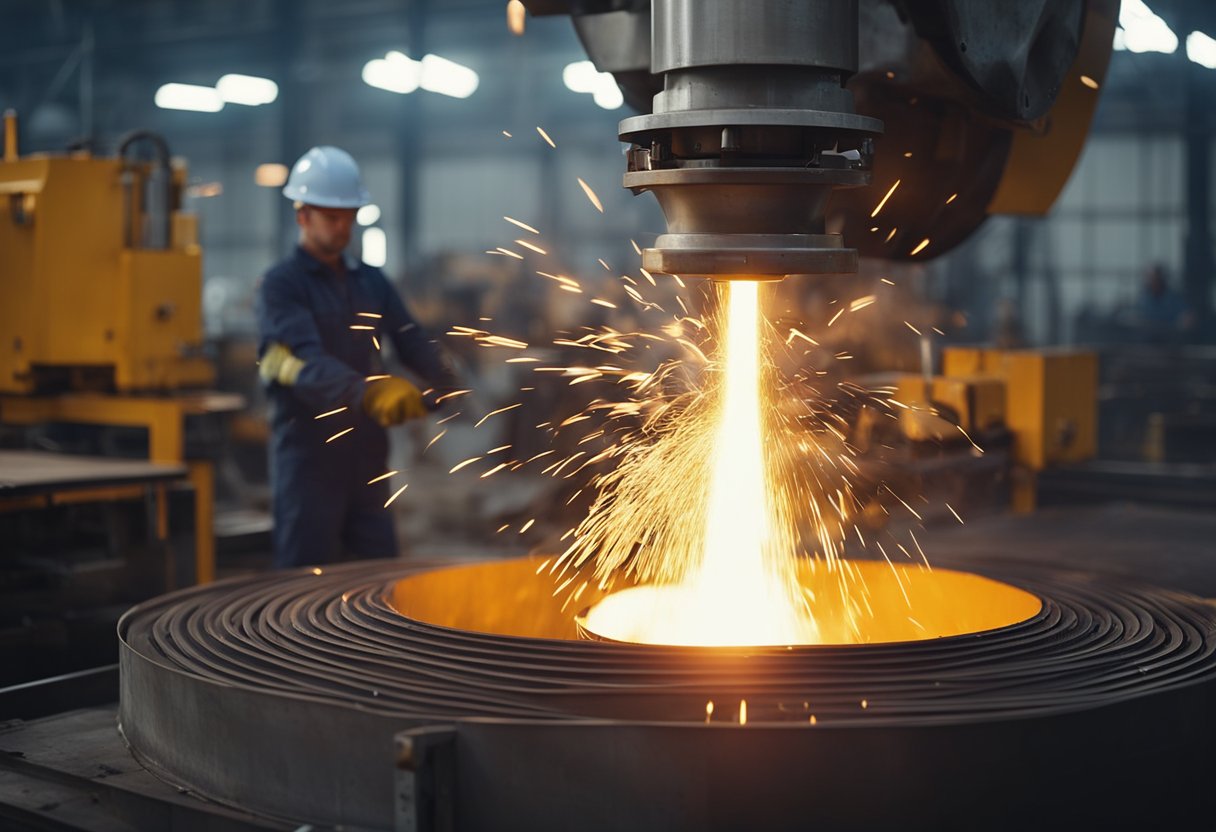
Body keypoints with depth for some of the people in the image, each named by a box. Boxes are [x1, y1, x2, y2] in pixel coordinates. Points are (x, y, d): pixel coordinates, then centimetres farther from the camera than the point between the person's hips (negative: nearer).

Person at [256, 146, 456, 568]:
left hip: (367, 454, 6)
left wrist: (441, 386, -19)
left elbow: (411, 341, 2)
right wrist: (367, 391, -40)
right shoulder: (281, 285, -6)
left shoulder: (370, 281, 13)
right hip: (310, 457, -6)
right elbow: (308, 361, -23)